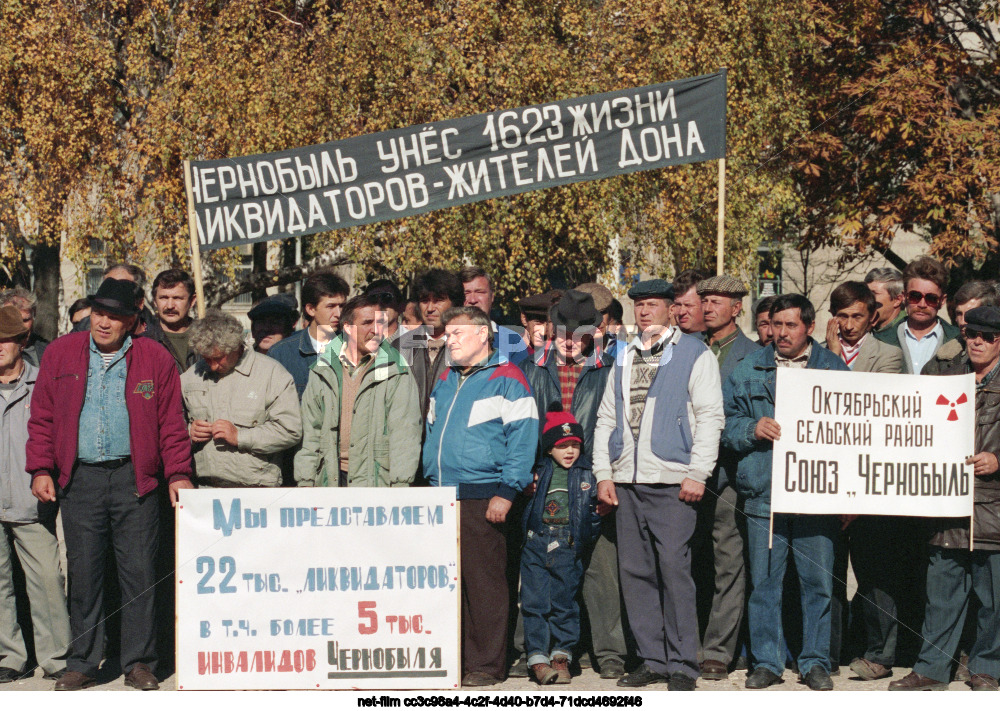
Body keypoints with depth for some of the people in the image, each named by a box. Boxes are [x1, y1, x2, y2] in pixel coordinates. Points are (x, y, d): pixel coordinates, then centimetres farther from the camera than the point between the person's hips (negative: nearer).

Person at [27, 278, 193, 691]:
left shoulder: (155, 359, 4)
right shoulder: (61, 354, 9)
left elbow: (171, 423, 4)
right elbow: (42, 417, 10)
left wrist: (178, 474, -3)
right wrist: (41, 469, 1)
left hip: (135, 479, -1)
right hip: (79, 480, 2)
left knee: (139, 571, 0)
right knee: (83, 573, 5)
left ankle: (139, 662, 10)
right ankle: (82, 662, 15)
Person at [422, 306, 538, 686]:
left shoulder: (506, 380, -2)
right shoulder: (445, 381, 20)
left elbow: (522, 439, -9)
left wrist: (506, 492, -15)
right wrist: (431, 485, 17)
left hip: (482, 499, -7)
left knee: (484, 583, -4)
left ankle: (485, 665, 2)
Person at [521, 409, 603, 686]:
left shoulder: (586, 474, 10)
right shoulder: (540, 471, 8)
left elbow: (593, 511, 13)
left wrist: (600, 512, -6)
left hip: (568, 548, 0)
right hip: (536, 543, 0)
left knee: (564, 602, 3)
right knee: (535, 601, -3)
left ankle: (561, 656, 13)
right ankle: (538, 658, 0)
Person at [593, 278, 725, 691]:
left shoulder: (694, 354, 3)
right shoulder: (624, 359, 19)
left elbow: (710, 416, -3)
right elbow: (606, 418, 18)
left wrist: (697, 474, -11)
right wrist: (603, 474, 8)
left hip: (672, 481, -5)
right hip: (626, 482, 5)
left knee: (674, 568, -9)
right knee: (635, 571, 5)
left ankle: (682, 665, -2)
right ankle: (651, 660, 13)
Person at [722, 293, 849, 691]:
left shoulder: (833, 369, 8)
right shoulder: (749, 370, 11)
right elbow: (724, 421, 9)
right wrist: (752, 429, -10)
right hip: (763, 491, 1)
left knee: (818, 580, 2)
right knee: (763, 581, 4)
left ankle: (816, 661, 14)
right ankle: (767, 662, 13)